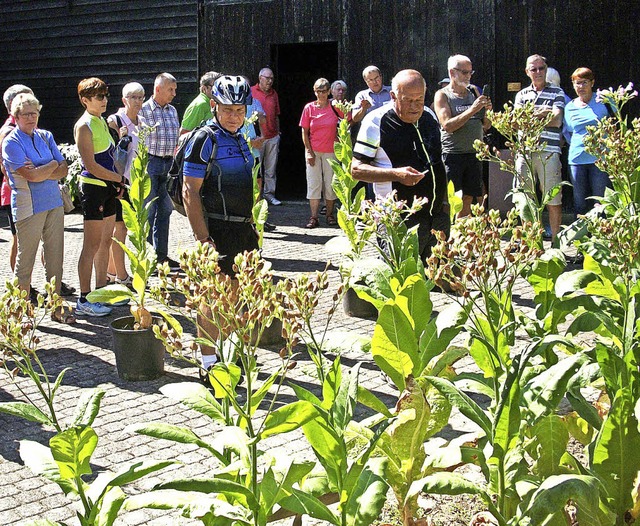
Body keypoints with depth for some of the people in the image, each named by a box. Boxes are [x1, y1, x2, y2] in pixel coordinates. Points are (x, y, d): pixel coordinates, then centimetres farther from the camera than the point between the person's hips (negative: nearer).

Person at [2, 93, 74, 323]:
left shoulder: (45, 136, 11)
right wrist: (52, 165, -3)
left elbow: (63, 170, 4)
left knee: (55, 258, 8)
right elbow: (31, 176, -18)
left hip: (54, 203, 6)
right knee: (25, 259, 2)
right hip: (29, 207, -6)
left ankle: (56, 307, 16)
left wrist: (41, 172, -11)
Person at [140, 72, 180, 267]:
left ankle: (161, 255, 19)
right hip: (150, 163, -7)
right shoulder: (144, 110, -7)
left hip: (168, 164, 7)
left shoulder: (172, 111, 13)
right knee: (148, 212, -2)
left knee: (165, 210, 11)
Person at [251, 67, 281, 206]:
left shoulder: (274, 93, 13)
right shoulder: (251, 91, -1)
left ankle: (269, 194, 13)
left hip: (272, 137, 4)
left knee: (271, 168, 7)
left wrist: (278, 132, 16)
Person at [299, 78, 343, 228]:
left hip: (330, 151, 0)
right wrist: (309, 151, -4)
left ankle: (330, 215, 17)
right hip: (313, 151, 0)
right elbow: (304, 132, 1)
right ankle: (314, 217, 3)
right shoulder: (309, 108, -1)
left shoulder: (334, 106, -4)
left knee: (330, 183, 5)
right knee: (313, 183, 1)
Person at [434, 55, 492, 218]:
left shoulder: (473, 91, 12)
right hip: (452, 155, -5)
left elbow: (486, 126, 14)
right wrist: (472, 109, -21)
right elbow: (447, 125, -17)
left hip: (474, 154, 5)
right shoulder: (442, 95, -3)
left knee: (467, 200, 9)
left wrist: (486, 110, -6)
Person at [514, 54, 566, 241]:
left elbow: (556, 121, -5)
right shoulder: (522, 94, 17)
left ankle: (556, 240, 4)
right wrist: (540, 114, -9)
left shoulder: (557, 93, 8)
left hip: (548, 152, -3)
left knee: (553, 200, -2)